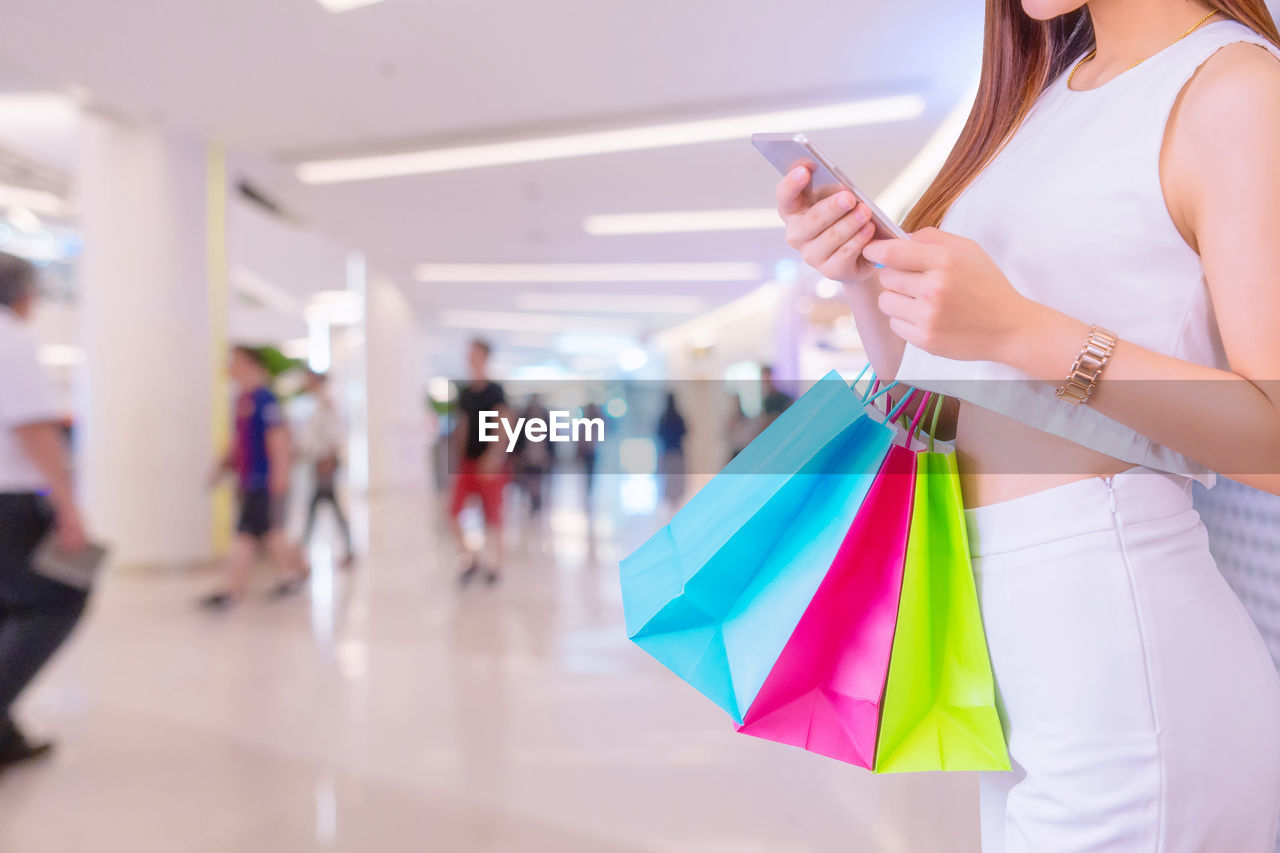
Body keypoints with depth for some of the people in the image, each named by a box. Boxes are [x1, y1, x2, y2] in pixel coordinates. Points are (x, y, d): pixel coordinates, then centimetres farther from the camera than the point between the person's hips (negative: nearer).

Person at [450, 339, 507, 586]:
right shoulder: (464, 393, 10)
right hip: (467, 462, 5)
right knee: (453, 513, -4)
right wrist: (457, 458, 8)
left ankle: (495, 565, 19)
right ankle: (472, 560, 12)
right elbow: (462, 428, 14)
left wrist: (493, 457, -25)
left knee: (492, 516, 2)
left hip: (490, 463, -5)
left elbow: (503, 427, -15)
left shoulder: (495, 391, -6)